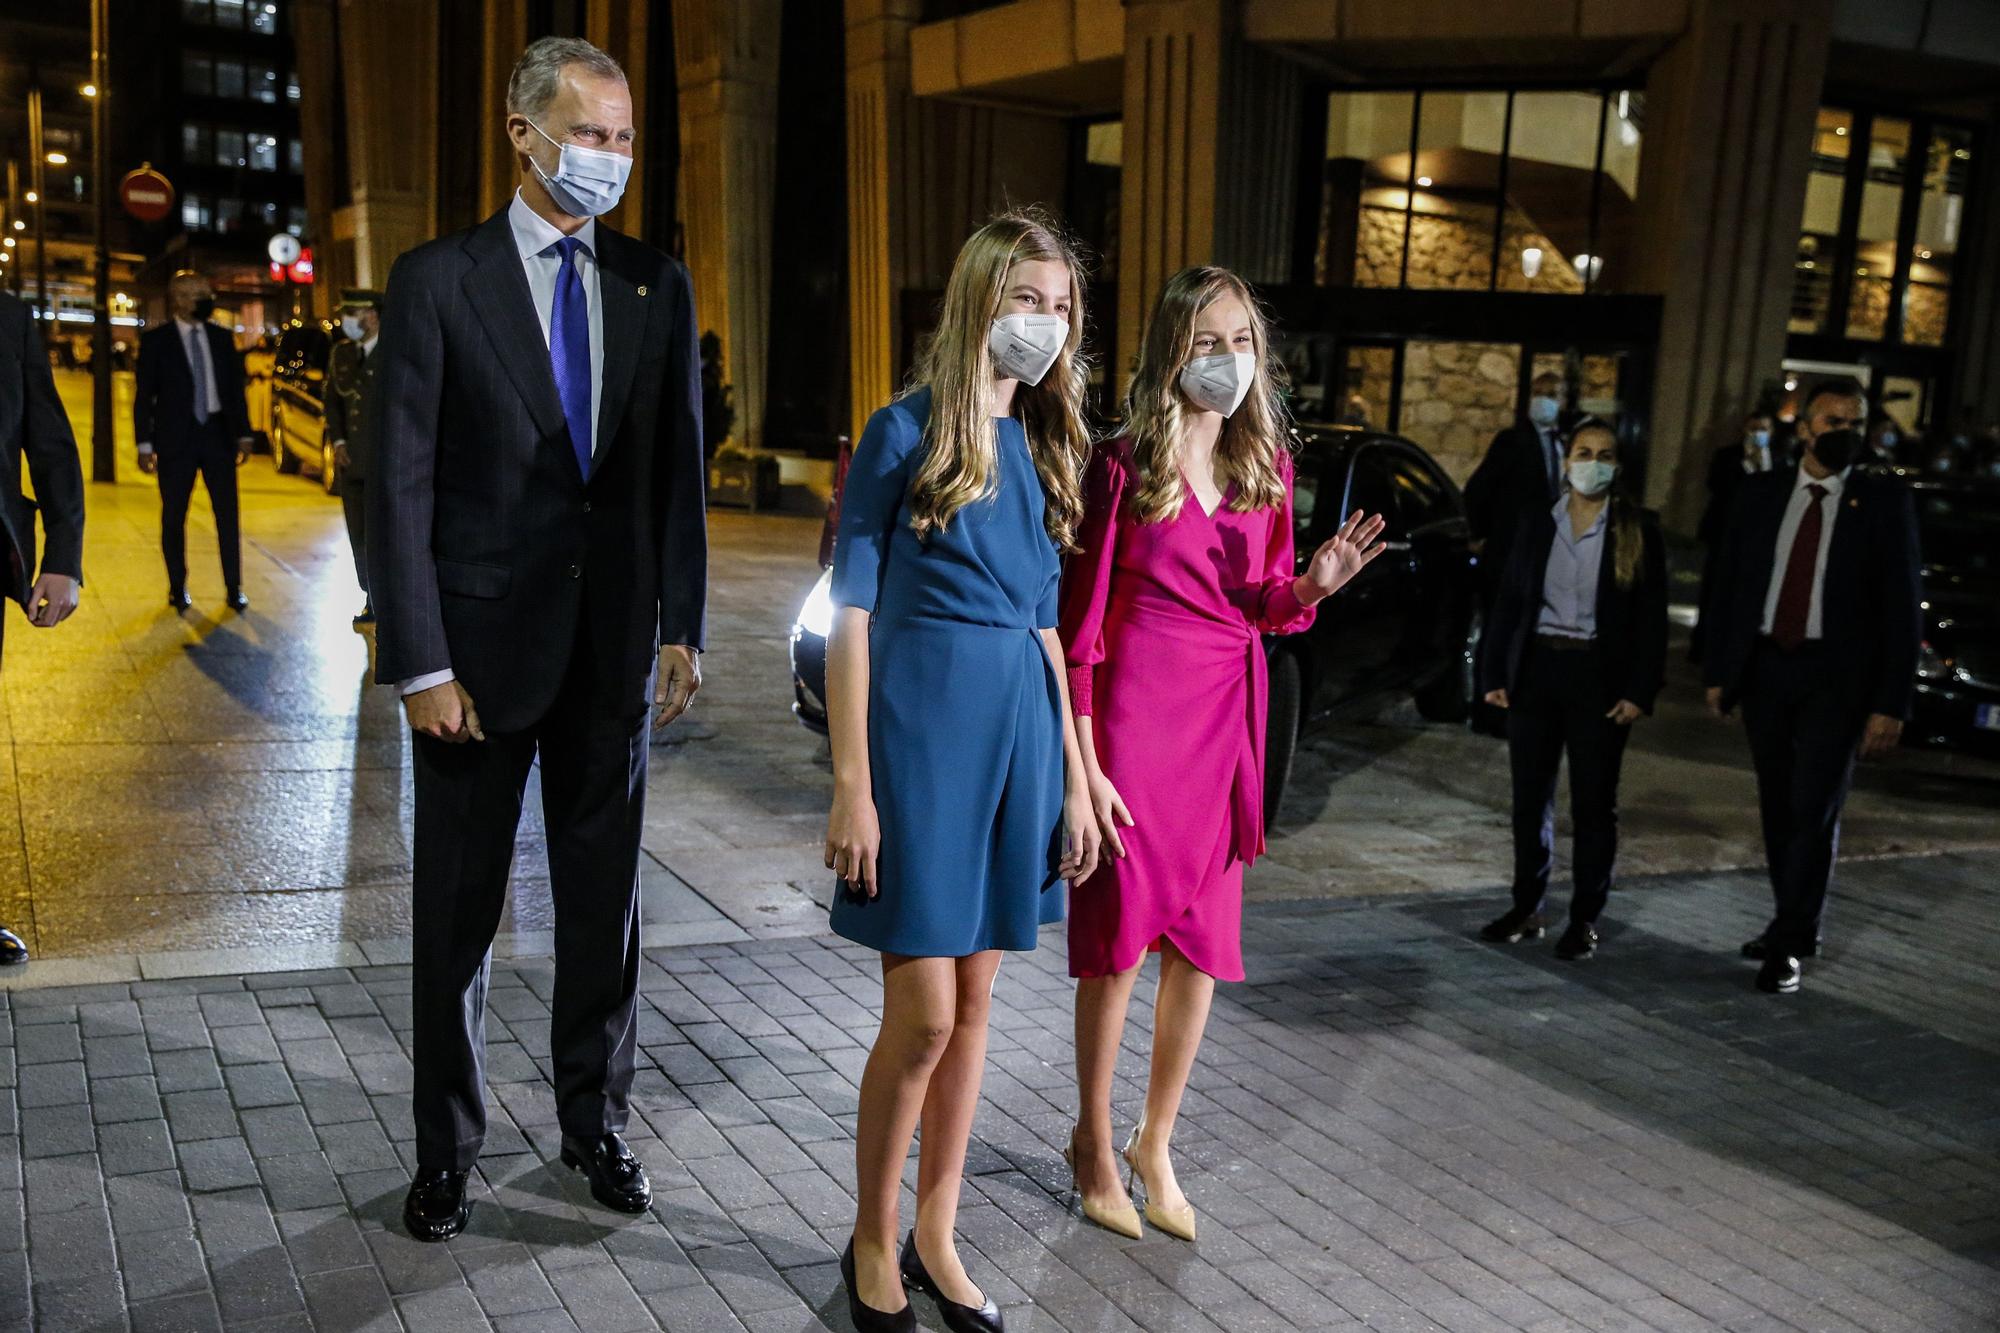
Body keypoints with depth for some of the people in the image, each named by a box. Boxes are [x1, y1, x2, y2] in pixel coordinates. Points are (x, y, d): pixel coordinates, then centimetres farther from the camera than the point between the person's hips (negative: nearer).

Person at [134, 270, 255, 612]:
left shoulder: (221, 337, 8)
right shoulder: (156, 340, -1)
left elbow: (236, 388, 12)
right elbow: (144, 395, -1)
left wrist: (243, 435, 8)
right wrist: (145, 445, -6)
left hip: (218, 433, 2)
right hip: (176, 438, -2)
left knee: (228, 513, 1)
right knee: (173, 516, 5)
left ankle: (234, 588, 7)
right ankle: (177, 588, 17)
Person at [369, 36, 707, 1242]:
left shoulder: (657, 286, 5)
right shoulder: (439, 280, -5)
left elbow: (679, 468, 7)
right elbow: (402, 484, -7)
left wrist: (682, 628, 0)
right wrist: (420, 663, -12)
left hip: (615, 642, 3)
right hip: (483, 638, -2)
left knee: (606, 894, 12)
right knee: (458, 903, 9)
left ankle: (596, 1121, 29)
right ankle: (448, 1147, 25)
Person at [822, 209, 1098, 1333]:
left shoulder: (1044, 449, 11)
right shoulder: (906, 432, -6)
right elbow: (852, 614, -8)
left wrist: (1075, 779, 13)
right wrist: (852, 789, -13)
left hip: (1019, 730, 6)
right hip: (922, 722, -6)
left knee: (975, 1000, 12)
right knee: (925, 1015, -3)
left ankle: (935, 1234, 26)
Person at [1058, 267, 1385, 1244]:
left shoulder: (1267, 465, 6)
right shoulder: (1125, 466, -7)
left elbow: (1265, 610, 12)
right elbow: (1081, 621, -7)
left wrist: (1312, 583, -11)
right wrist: (1083, 761, -12)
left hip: (1225, 715, 5)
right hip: (1133, 713, -4)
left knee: (1202, 942, 9)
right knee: (1119, 937, 4)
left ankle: (1154, 1143, 28)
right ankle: (1093, 1143, 24)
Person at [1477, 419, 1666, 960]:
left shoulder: (1638, 531, -1)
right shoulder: (1539, 527, 6)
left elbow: (1651, 617, -3)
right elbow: (1509, 603, 7)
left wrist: (1640, 691, -10)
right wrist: (1494, 673, 1)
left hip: (1599, 677, -3)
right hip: (1536, 670, 3)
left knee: (1594, 804, 4)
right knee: (1530, 797, 8)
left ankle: (1585, 920, 13)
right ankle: (1526, 909, 19)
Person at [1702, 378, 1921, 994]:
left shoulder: (1884, 500, -4)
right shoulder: (1762, 493, 4)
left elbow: (1903, 604, -6)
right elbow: (1729, 584, 9)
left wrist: (1891, 703, -11)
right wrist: (1718, 671, 6)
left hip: (1837, 676, -3)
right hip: (1764, 666, 3)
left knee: (1815, 809, -5)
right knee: (1778, 807, 12)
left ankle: (1786, 946, 4)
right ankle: (1796, 927, 27)